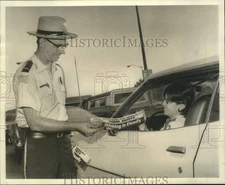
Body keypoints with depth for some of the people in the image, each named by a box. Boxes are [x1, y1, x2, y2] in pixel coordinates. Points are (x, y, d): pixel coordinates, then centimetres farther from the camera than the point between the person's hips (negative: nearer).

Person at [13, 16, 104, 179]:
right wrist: (75, 126, -21)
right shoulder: (27, 74, -16)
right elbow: (34, 122, -20)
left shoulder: (58, 70, 8)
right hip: (39, 145, -7)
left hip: (63, 141, 7)